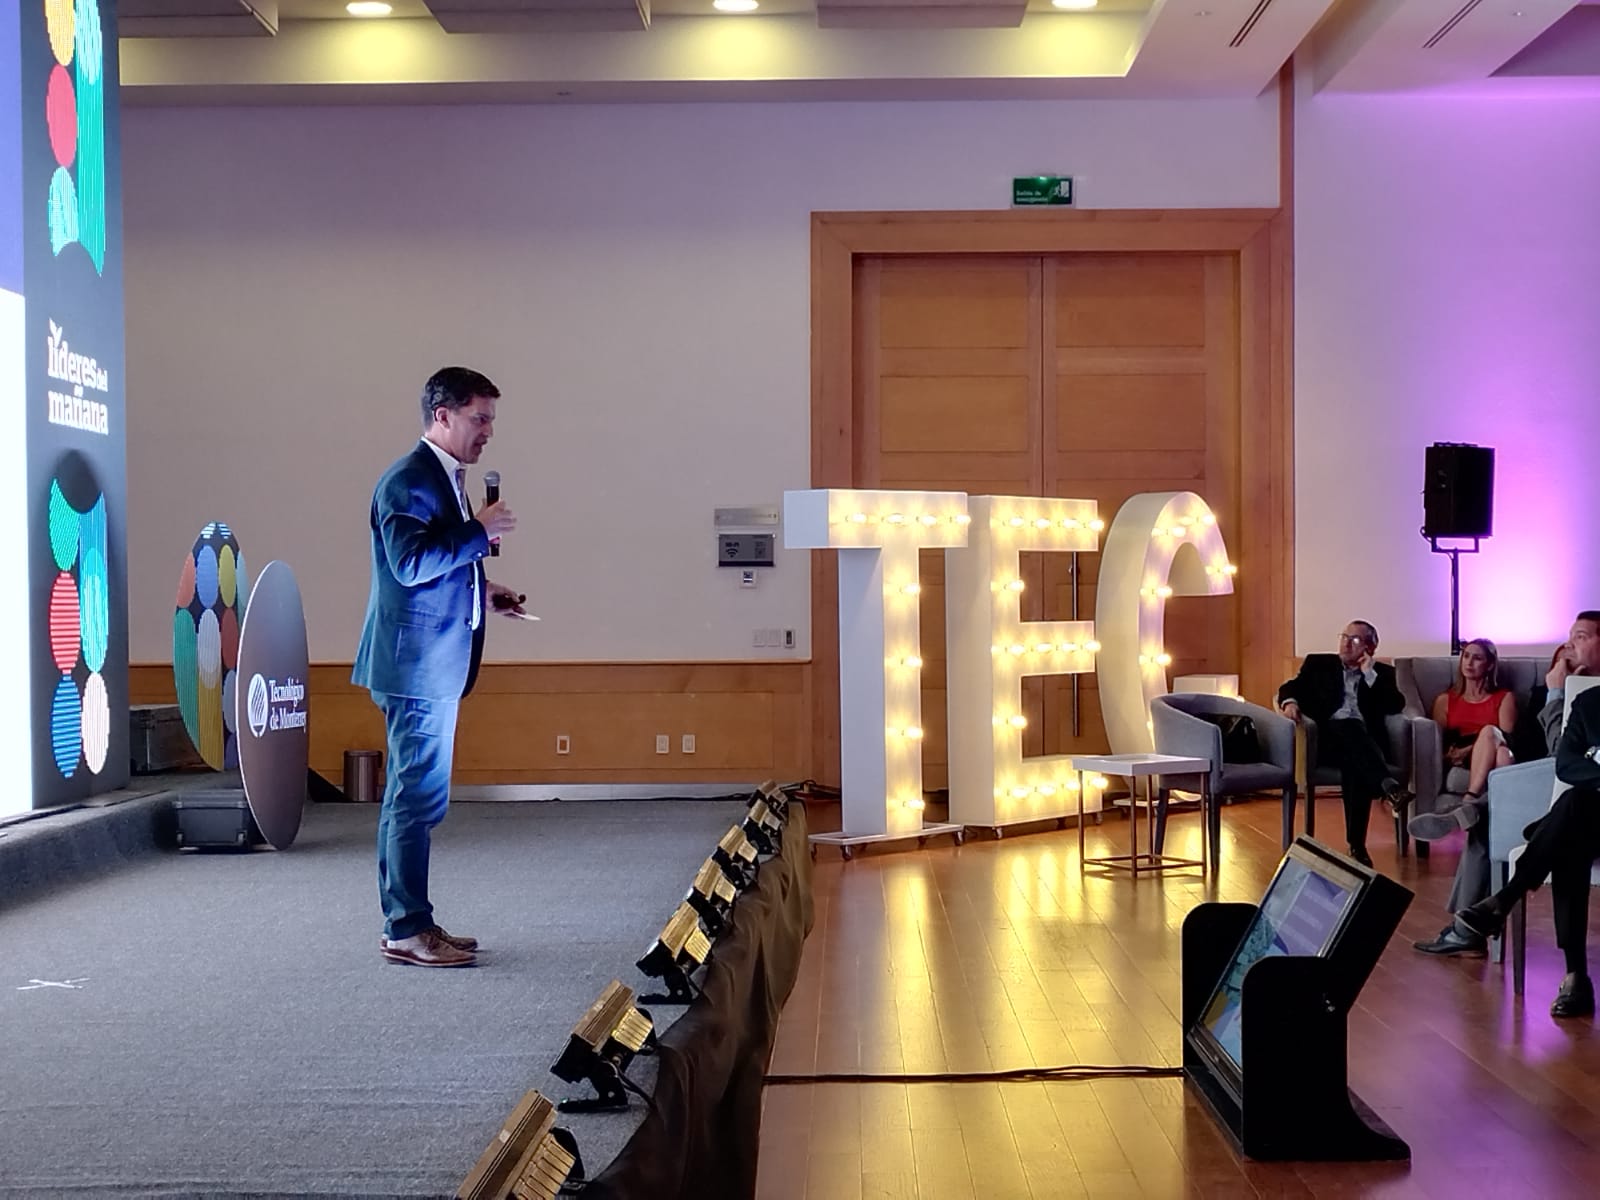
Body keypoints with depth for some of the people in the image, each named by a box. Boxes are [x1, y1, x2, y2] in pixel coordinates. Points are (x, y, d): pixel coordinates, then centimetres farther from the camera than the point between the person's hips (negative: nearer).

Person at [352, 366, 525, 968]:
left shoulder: (445, 479, 17)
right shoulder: (408, 480, -14)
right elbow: (410, 563, -24)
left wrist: (483, 592, 14)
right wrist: (481, 531, -19)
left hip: (436, 665, 10)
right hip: (416, 664, -10)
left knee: (414, 796, 13)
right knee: (418, 796, -6)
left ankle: (409, 924, 20)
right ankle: (407, 930, 0)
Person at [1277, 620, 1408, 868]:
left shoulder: (1382, 673, 22)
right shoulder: (1318, 664, 24)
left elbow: (1396, 706, 6)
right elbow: (1291, 687, 12)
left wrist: (1369, 673, 4)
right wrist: (1289, 701, -12)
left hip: (1363, 741, 0)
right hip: (1327, 738, 0)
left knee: (1354, 765, -36)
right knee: (1350, 728, -36)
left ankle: (1357, 845, -37)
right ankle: (1388, 786, -56)